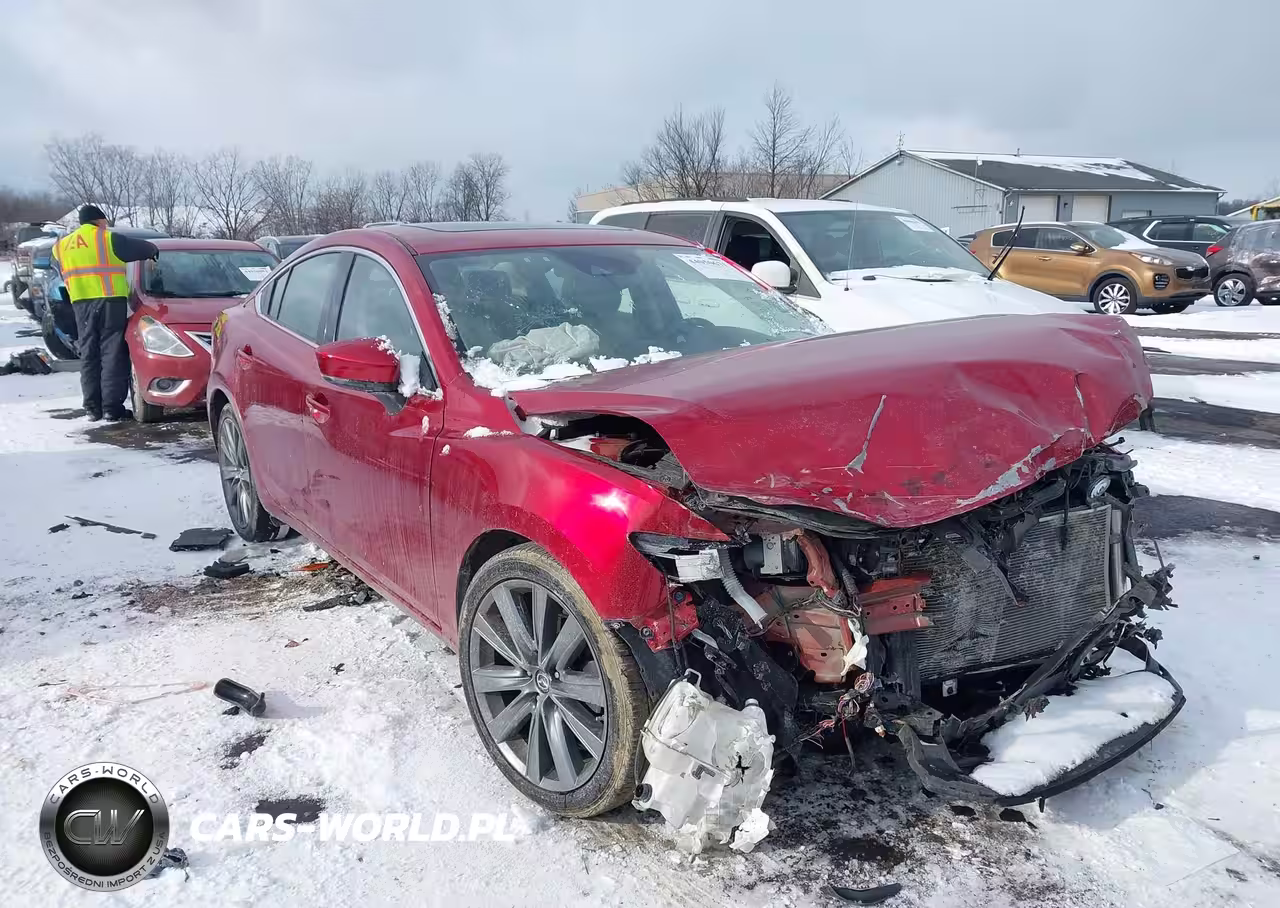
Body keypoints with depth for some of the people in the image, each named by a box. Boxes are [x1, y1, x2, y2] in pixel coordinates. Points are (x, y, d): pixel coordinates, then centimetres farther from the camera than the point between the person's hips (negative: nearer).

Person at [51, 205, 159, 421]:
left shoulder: (61, 246, 18)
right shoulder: (109, 239, -1)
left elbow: (63, 274, 21)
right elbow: (142, 248, 5)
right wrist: (153, 250, 26)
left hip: (81, 304, 5)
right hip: (111, 301, -5)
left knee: (88, 355, 10)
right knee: (112, 354, -3)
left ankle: (92, 407, 8)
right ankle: (112, 406, -6)